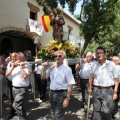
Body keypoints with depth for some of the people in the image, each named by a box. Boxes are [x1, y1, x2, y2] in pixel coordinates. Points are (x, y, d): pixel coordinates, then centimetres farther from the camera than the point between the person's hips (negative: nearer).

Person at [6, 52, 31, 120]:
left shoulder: (27, 66, -8)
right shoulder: (14, 65, 9)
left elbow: (25, 76, -23)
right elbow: (7, 74, 2)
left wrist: (21, 67, -16)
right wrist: (12, 67, -11)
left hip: (22, 88, -7)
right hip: (14, 88, 7)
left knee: (16, 105, -13)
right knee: (20, 105, 19)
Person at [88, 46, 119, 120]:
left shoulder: (111, 64, -3)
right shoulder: (94, 65, 7)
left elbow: (116, 79, -2)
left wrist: (115, 92, -6)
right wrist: (90, 87, 7)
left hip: (108, 91, -3)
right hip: (96, 90, 3)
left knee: (106, 112, -1)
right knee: (96, 111, 9)